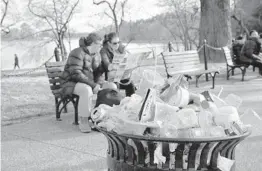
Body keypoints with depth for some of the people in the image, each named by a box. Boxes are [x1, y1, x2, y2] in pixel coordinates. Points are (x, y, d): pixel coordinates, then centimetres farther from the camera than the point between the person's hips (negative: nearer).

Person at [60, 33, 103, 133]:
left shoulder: (95, 55, 11)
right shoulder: (78, 53, -17)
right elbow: (76, 74, -27)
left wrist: (97, 84, -8)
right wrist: (93, 85, -29)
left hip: (87, 84, 8)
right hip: (71, 83, -7)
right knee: (86, 90, -40)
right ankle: (83, 122, -30)